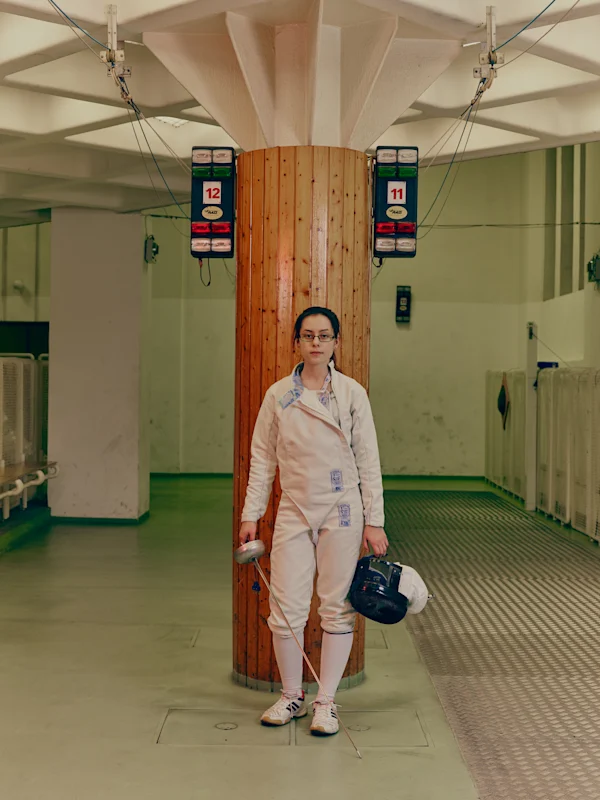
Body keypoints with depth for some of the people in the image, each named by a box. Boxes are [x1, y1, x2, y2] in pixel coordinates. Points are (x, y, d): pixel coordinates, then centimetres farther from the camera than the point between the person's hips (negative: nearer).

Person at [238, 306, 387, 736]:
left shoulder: (351, 393, -1)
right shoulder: (278, 394, 3)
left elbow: (368, 459, 0)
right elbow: (262, 457, 7)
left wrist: (374, 521, -4)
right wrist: (250, 515, 3)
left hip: (341, 512, -1)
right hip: (294, 512, 1)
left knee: (337, 608, 4)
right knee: (286, 611, 1)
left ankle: (327, 701, 19)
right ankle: (292, 696, 22)